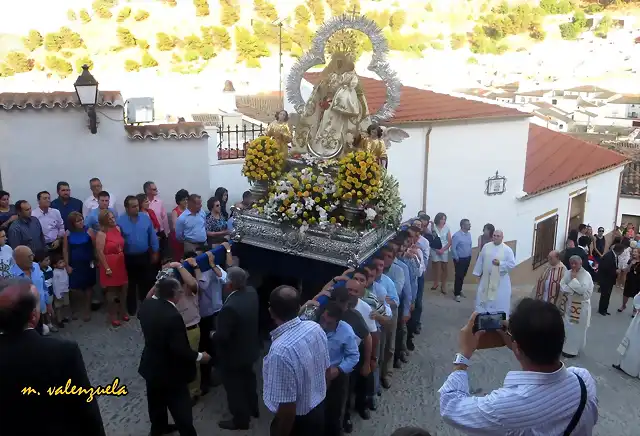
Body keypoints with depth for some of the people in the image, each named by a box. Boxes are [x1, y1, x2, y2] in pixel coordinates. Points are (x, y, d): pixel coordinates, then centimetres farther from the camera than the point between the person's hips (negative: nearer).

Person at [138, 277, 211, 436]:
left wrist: (155, 292, 7)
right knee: (181, 409, 8)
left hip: (151, 365, 8)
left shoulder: (146, 305, -12)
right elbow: (180, 349, -30)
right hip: (170, 371, -8)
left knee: (156, 400, 30)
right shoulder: (173, 316, -35)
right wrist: (199, 356, -14)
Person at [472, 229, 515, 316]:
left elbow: (512, 264, -11)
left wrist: (500, 263, -23)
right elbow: (480, 261, 8)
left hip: (500, 280, -3)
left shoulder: (507, 250, -8)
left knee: (500, 300, 1)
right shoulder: (486, 247, 2)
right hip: (486, 278, 3)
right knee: (482, 297, 12)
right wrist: (478, 273, 9)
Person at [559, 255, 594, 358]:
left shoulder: (586, 275, -15)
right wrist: (572, 290, -19)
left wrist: (574, 279, -21)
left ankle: (572, 350, 17)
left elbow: (583, 290, -25)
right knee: (565, 326, 15)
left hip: (580, 306, -5)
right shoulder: (567, 273, 2)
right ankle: (565, 346, 31)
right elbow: (562, 286, -4)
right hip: (567, 304, 6)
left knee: (576, 329, 5)